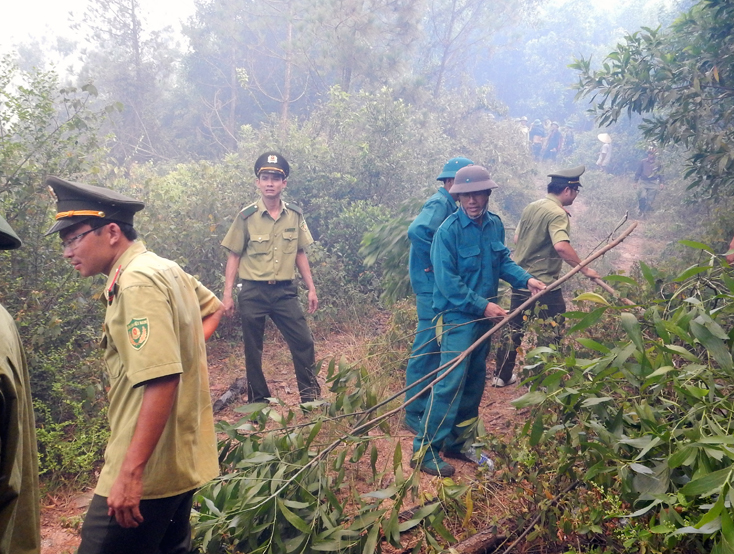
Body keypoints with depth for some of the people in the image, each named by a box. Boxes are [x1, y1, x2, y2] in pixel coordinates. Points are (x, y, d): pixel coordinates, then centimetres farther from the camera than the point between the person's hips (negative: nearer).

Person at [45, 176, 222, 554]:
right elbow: (213, 308, 28)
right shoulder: (163, 268, 10)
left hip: (149, 467, -10)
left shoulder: (136, 282, -18)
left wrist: (130, 472, -28)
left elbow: (162, 379, -27)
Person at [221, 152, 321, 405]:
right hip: (253, 292, -2)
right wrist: (227, 294, -5)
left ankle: (311, 397, 15)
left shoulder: (295, 215, 2)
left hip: (285, 291, 2)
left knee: (303, 342, 0)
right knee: (253, 348, 8)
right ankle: (258, 400, 22)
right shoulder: (246, 217, -5)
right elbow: (234, 257, -1)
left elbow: (300, 254, 10)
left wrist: (311, 288, 8)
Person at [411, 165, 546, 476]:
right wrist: (482, 305, -19)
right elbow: (448, 281, -19)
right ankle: (424, 450, -1)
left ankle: (455, 442, 28)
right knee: (451, 383, -10)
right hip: (459, 316, -7)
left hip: (485, 315, 7)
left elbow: (503, 260, 13)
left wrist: (526, 279, -4)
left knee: (474, 383, 14)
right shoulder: (449, 231, -18)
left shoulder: (494, 225, 3)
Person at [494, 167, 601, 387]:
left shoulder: (531, 207, 9)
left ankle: (503, 375, 24)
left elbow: (517, 239, 16)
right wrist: (584, 269, -25)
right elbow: (561, 246, -31)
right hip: (544, 284, -8)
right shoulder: (557, 213, -16)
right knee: (552, 331, 6)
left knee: (514, 327, 16)